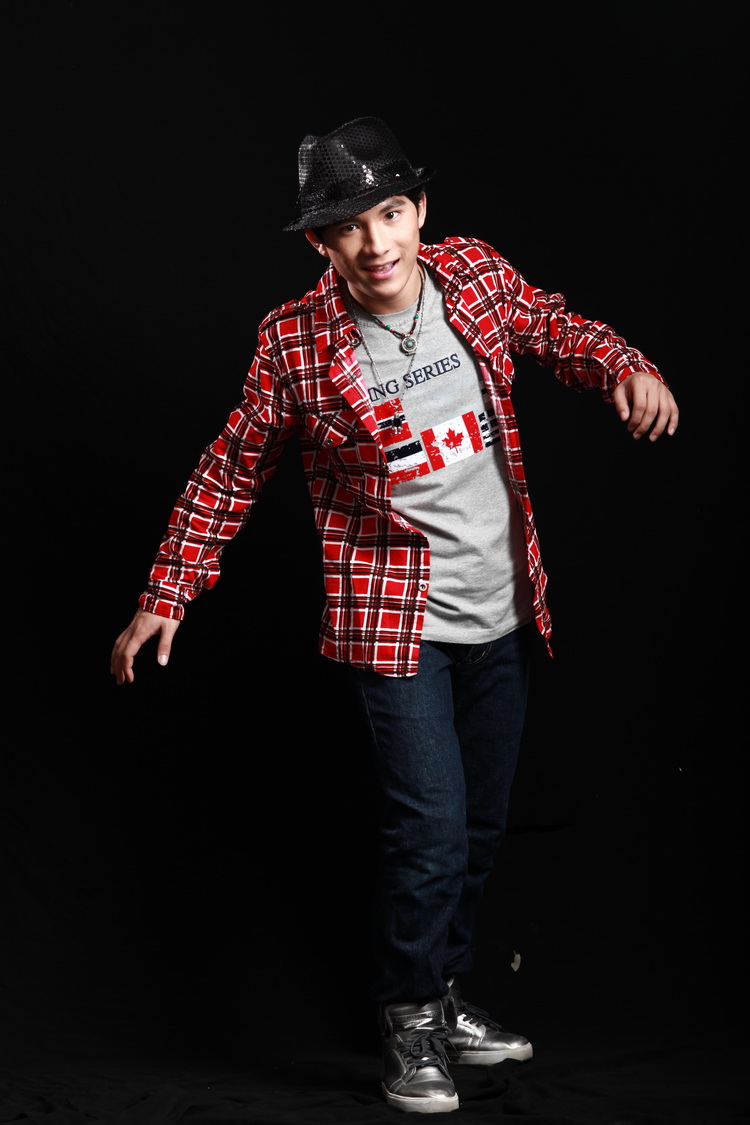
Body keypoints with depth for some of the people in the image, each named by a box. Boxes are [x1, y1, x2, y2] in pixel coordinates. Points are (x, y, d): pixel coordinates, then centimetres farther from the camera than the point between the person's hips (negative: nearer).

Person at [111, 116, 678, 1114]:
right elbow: (230, 474, -3)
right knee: (430, 826, -10)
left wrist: (627, 368, -7)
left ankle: (447, 995, 35)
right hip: (396, 620, -5)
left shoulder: (478, 274, -3)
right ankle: (411, 1022, 13)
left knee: (481, 826, 15)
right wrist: (167, 598, -4)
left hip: (502, 616, 5)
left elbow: (555, 329, 15)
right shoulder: (295, 343, -12)